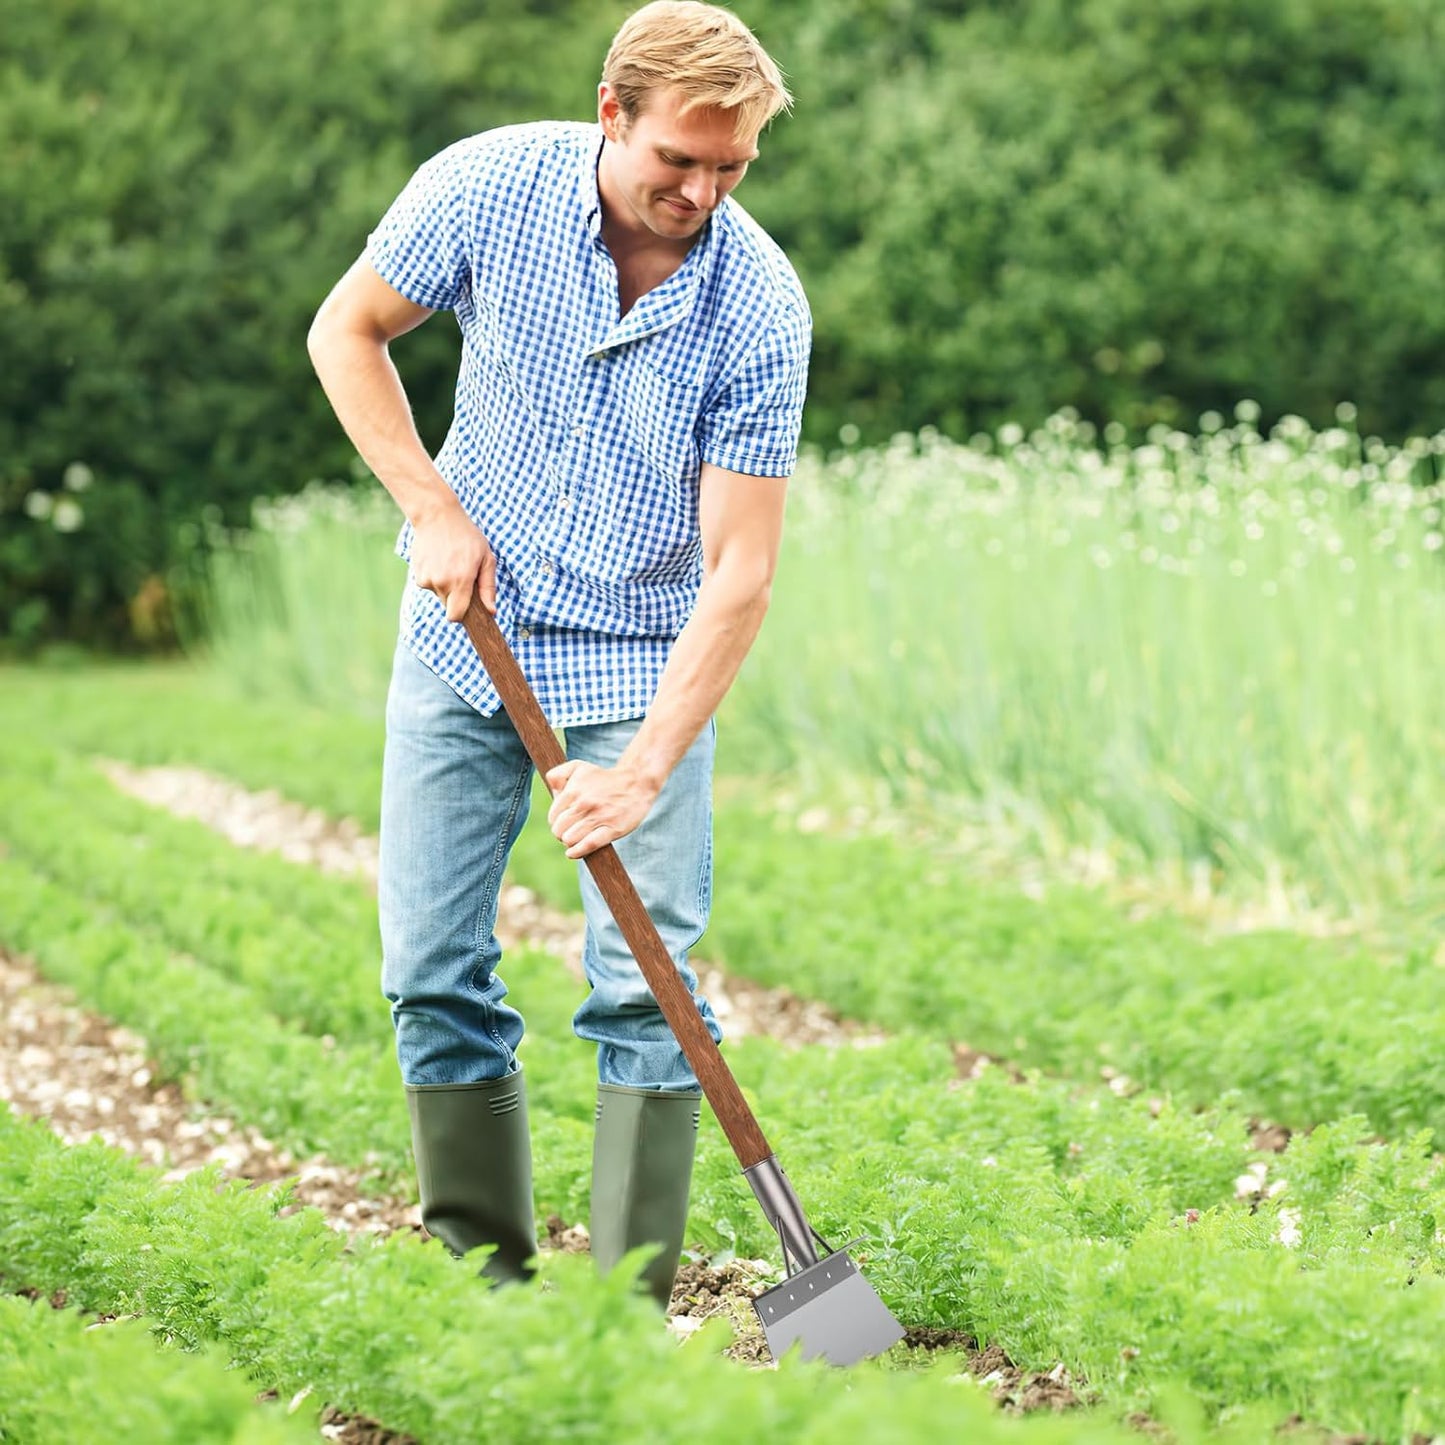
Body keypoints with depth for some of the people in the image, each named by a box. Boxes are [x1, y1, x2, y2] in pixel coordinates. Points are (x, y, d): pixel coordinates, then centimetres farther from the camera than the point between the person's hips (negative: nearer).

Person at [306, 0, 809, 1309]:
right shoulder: (488, 187, -14)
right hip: (464, 628, 2)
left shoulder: (759, 305, -19)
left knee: (646, 984, -10)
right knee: (432, 970, 2)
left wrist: (642, 772, -26)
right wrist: (433, 507, -9)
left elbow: (739, 571, -19)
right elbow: (346, 331, 3)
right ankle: (484, 1276, 15)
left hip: (640, 656, -2)